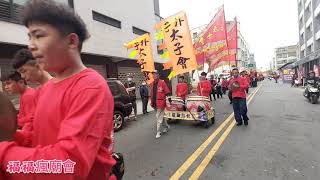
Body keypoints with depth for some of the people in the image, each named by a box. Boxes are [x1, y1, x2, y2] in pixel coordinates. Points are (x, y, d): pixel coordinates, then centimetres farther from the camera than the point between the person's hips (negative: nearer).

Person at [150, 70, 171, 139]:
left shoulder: (162, 82, -7)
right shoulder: (152, 84, 12)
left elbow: (167, 92, -6)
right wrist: (152, 102, 14)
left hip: (160, 102, -7)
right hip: (155, 103, 7)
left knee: (159, 117, -6)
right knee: (161, 116, 19)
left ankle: (158, 132, 5)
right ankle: (166, 127, 38)